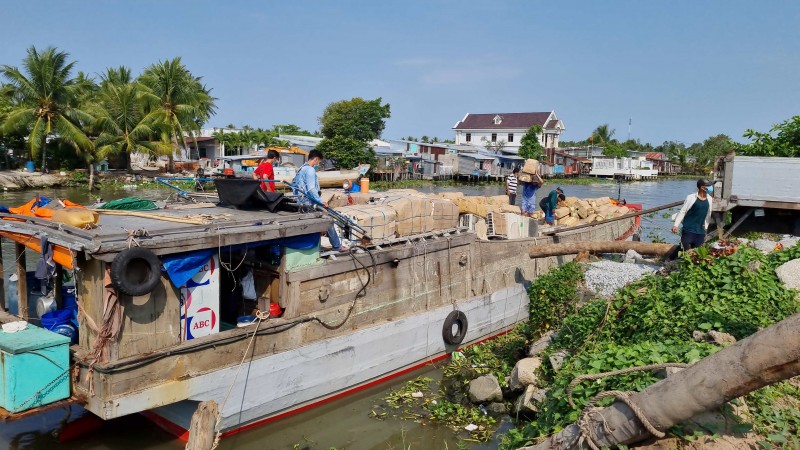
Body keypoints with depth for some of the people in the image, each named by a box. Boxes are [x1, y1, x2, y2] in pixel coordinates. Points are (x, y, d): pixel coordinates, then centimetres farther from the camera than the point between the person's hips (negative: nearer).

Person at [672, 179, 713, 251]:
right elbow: (682, 212, -8)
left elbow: (708, 215, 14)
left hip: (700, 232, 5)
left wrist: (705, 228, 16)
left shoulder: (709, 199, 4)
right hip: (688, 230, -5)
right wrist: (675, 225, -15)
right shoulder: (691, 197, -11)